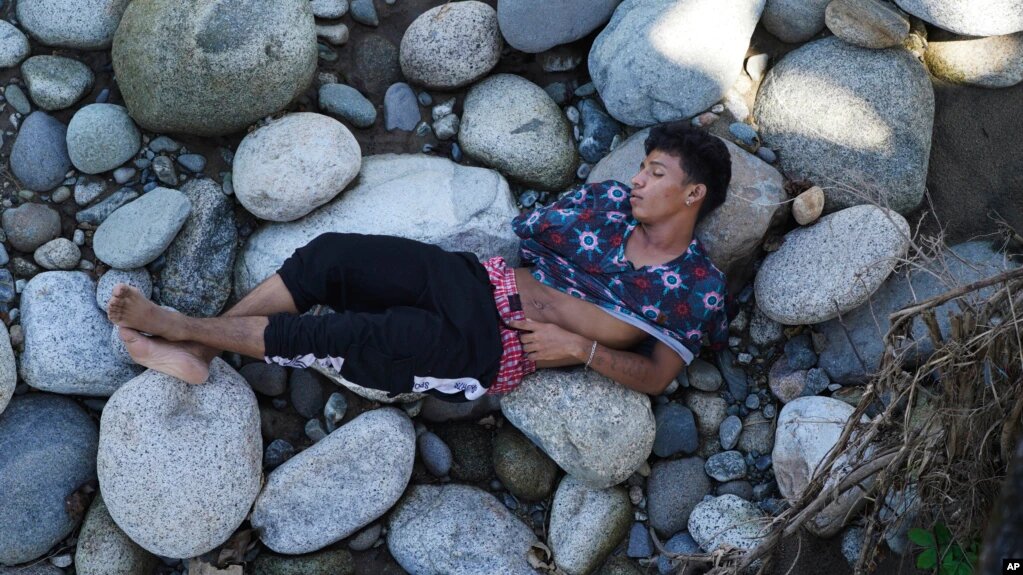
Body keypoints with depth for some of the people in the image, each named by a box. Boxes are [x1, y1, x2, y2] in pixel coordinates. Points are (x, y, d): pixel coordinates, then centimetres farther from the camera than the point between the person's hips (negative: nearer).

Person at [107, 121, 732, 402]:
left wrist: (577, 345, -15)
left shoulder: (696, 287, -2)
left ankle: (181, 326, 0)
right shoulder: (611, 200, 10)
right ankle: (197, 351, -3)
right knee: (331, 255, -13)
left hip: (490, 353, -5)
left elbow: (656, 376, -5)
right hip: (475, 282, 6)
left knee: (337, 336, -16)